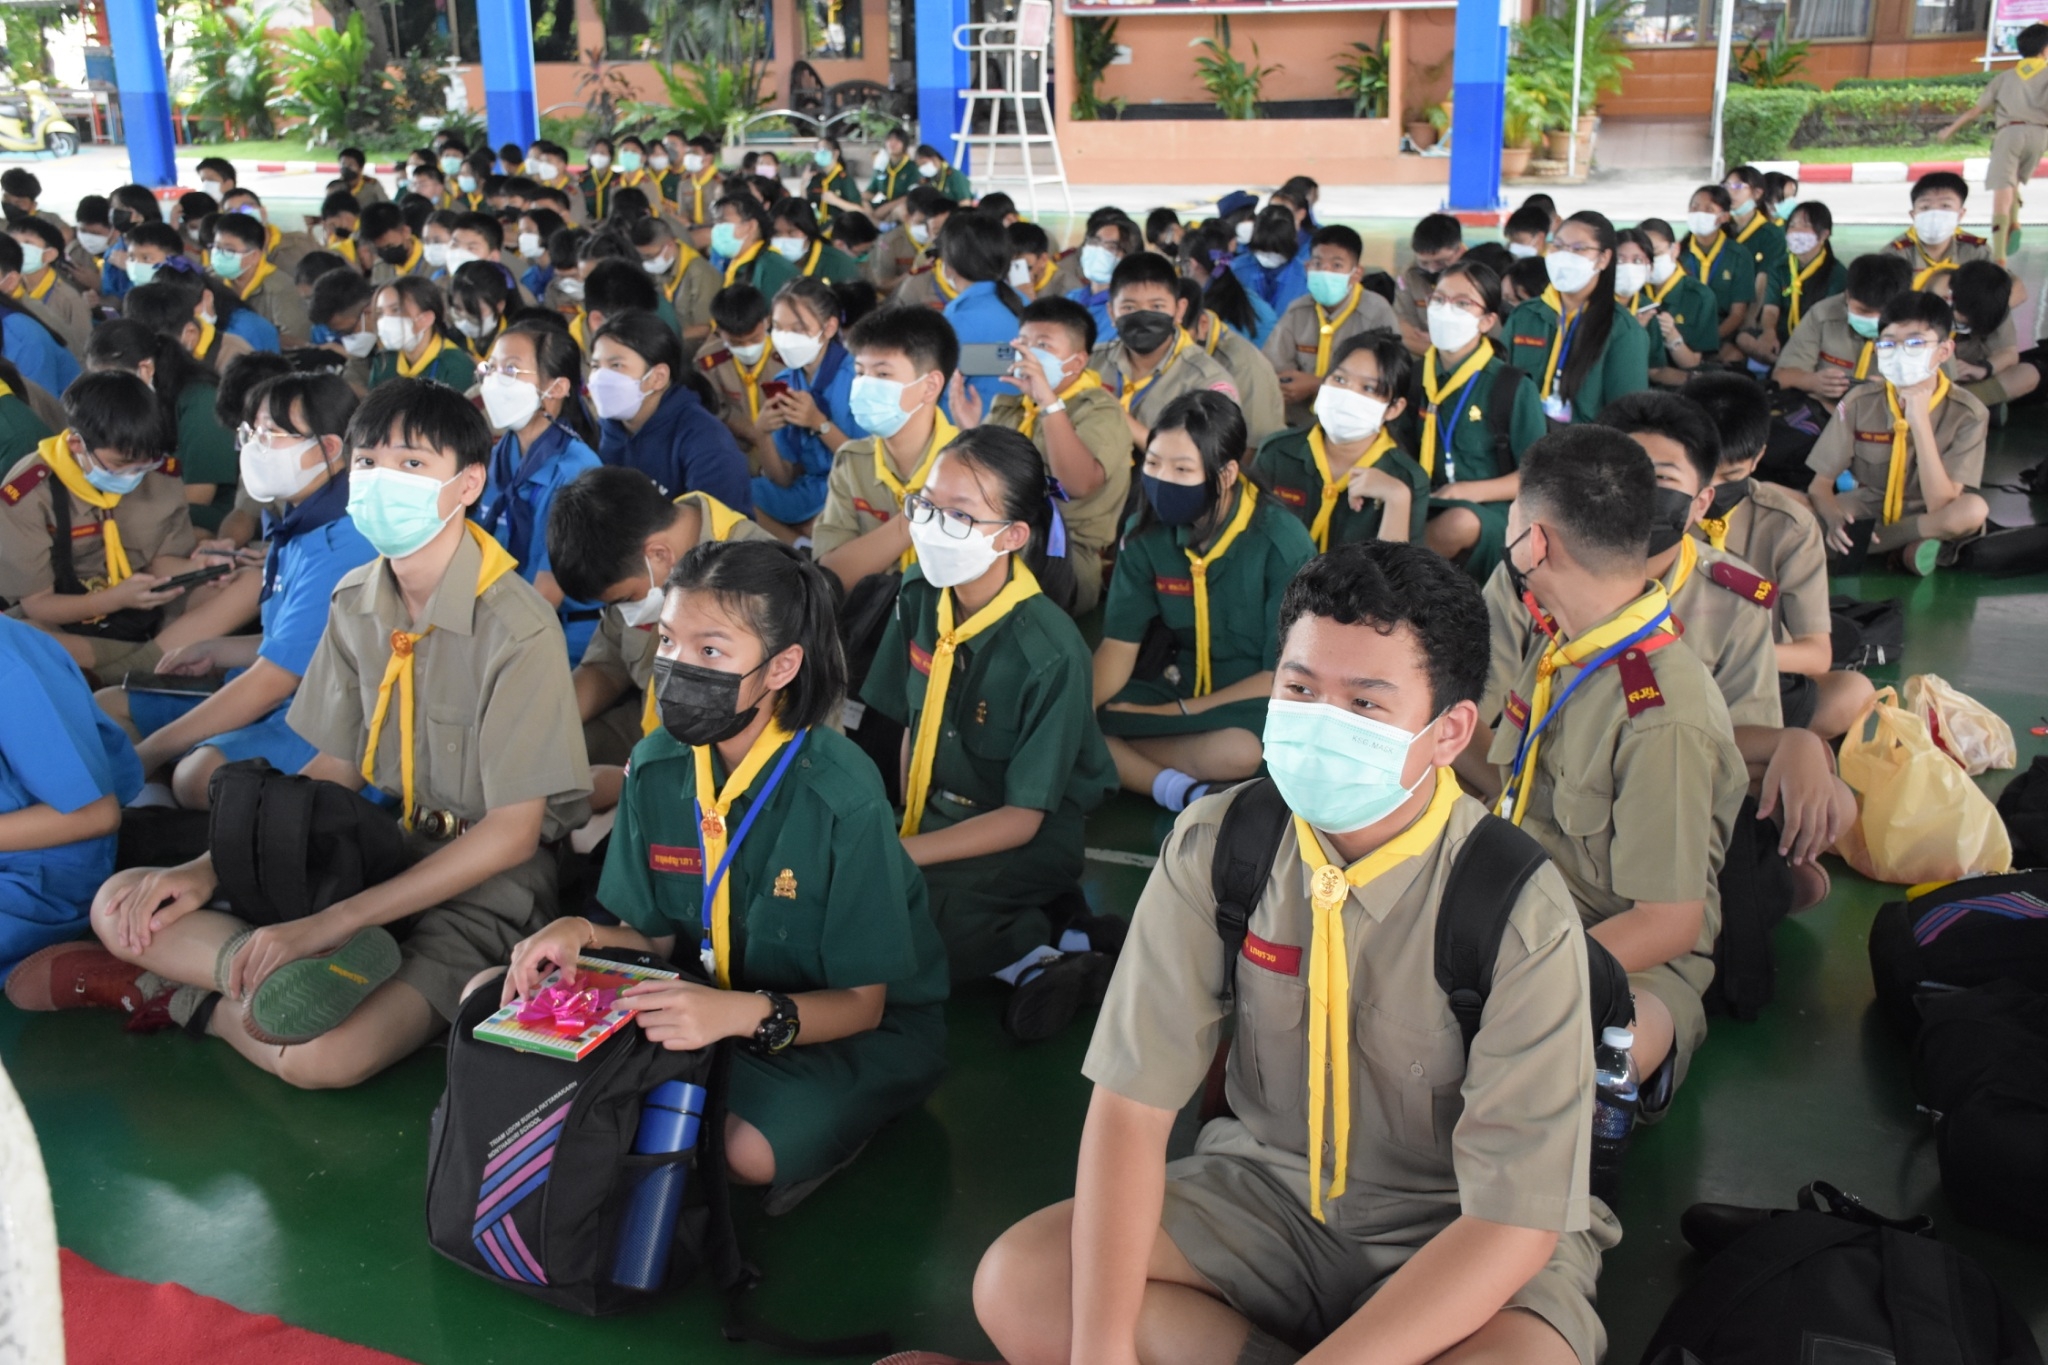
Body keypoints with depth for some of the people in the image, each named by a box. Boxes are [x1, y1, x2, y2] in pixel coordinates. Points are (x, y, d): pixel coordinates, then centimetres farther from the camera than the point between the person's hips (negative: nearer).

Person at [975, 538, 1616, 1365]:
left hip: (1459, 1233, -3)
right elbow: (1130, 1102, -14)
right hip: (1268, 1186, 3)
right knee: (1017, 1285, -17)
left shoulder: (1522, 915, -22)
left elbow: (1515, 1218, -22)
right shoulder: (1215, 850, -12)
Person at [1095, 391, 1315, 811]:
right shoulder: (1147, 533, -4)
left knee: (1242, 751, -42)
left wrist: (1177, 712, -18)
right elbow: (1119, 644, -5)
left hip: (1254, 699, -5)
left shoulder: (1282, 544, -16)